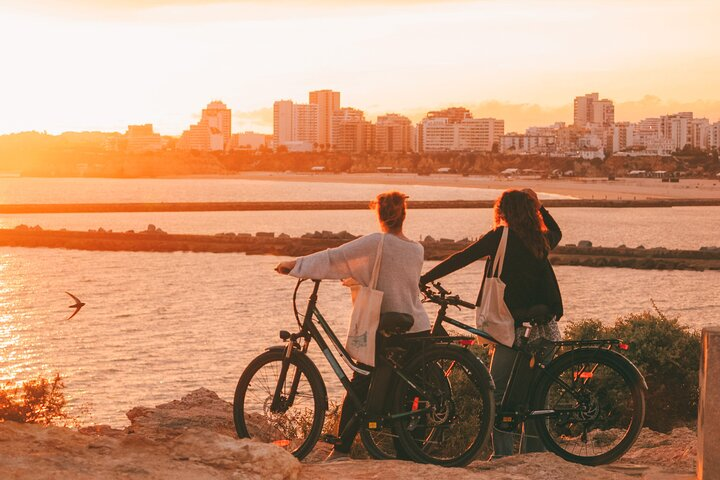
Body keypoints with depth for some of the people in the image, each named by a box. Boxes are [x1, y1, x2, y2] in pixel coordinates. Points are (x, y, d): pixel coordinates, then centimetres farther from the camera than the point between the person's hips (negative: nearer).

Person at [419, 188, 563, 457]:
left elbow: (460, 259, -7)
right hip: (544, 329, 5)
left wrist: (423, 280, -4)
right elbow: (556, 231, 35)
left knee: (498, 393, 1)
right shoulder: (540, 240, 9)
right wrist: (535, 205, 35)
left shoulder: (501, 236, -5)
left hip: (514, 327, -5)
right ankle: (535, 451, 15)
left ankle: (503, 455, -5)